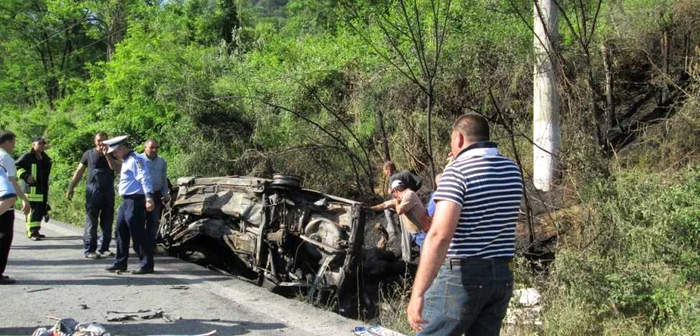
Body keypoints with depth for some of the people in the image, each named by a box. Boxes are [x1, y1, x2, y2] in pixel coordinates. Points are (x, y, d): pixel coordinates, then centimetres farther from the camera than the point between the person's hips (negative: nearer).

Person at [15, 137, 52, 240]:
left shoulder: (45, 158, 18)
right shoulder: (27, 156, -5)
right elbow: (16, 166, -8)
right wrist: (25, 176, -17)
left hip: (43, 189, 8)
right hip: (32, 188, -8)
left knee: (40, 210, 11)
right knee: (32, 210, -10)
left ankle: (36, 231, 21)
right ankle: (32, 233, -10)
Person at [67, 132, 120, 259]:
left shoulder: (111, 154, 9)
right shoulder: (89, 154, 5)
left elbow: (117, 168, -9)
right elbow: (79, 171, 7)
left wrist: (107, 155, -16)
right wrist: (71, 188, 1)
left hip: (108, 192, 3)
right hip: (93, 192, -3)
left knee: (107, 222, 6)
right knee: (91, 221, -5)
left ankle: (104, 248, 15)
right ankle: (89, 250, -3)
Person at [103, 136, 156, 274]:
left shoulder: (135, 160, -14)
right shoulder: (125, 161, 18)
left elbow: (145, 179, -22)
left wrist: (148, 198, -31)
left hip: (135, 201, -10)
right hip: (126, 201, 10)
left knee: (138, 234, -7)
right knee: (121, 232, 15)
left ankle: (146, 265, 0)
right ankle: (120, 263, 24)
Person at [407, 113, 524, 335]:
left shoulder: (458, 171, -14)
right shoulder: (512, 171, 8)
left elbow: (440, 235, -25)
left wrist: (417, 293, -26)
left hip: (462, 275, -7)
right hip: (502, 275, 7)